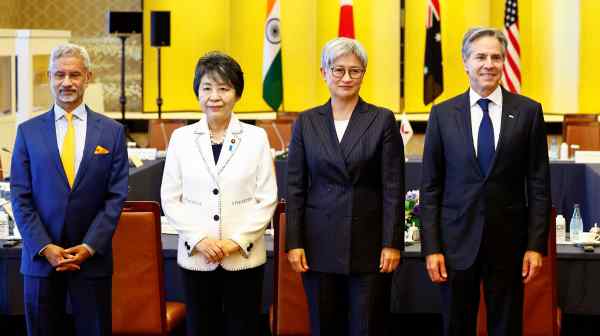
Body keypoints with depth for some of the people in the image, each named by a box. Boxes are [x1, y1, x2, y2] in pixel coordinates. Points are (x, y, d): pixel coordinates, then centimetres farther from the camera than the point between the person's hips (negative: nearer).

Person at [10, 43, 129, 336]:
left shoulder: (112, 132, 3)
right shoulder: (28, 131, 4)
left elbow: (116, 196, 0)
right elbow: (20, 197, 1)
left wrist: (90, 246, -10)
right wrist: (44, 247, -10)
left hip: (92, 257, 0)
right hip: (40, 257, 1)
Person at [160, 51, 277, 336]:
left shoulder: (256, 137, 1)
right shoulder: (181, 138, 4)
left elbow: (267, 199, -1)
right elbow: (170, 199, 3)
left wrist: (236, 241, -11)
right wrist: (199, 239, -10)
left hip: (244, 258, -1)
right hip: (196, 257, 1)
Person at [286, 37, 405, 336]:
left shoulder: (383, 120, 1)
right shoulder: (306, 122, 7)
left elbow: (393, 187, -2)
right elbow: (295, 187, 5)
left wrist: (392, 244, -8)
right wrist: (294, 243, -1)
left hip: (368, 243, -2)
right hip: (320, 244, 2)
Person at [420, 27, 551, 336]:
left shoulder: (528, 112, 0)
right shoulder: (442, 114, 1)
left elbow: (539, 184, 1)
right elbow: (430, 187, 2)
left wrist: (536, 245, -4)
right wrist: (431, 248, -4)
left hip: (509, 241, 0)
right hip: (457, 241, 0)